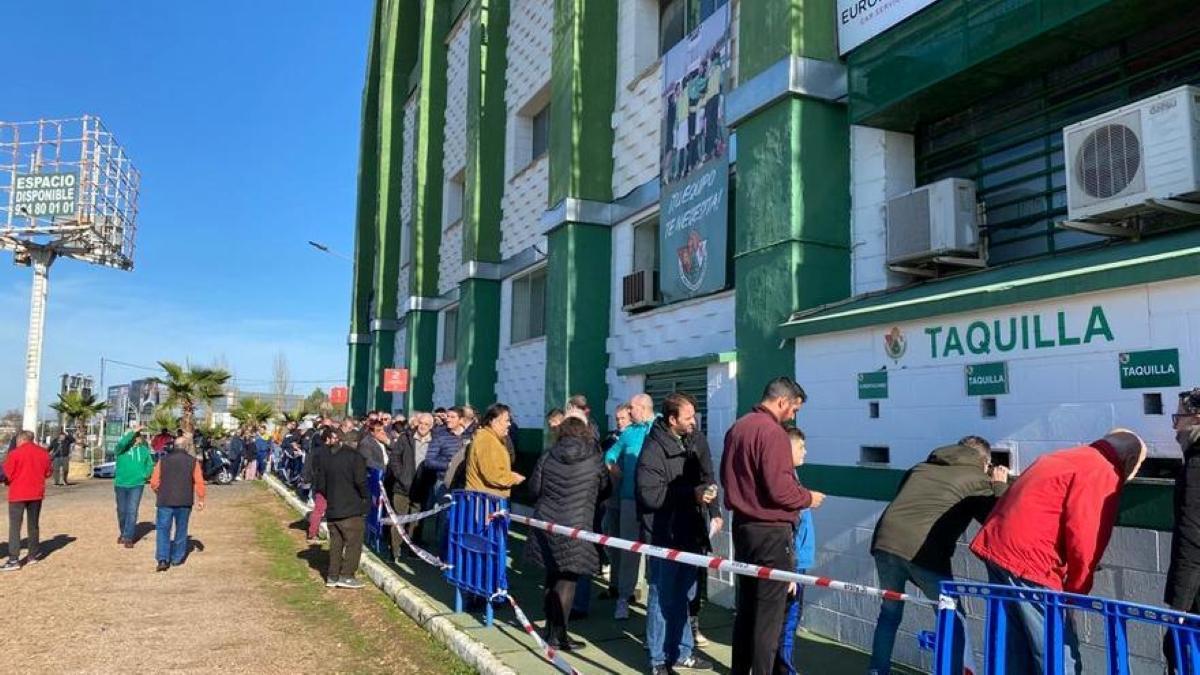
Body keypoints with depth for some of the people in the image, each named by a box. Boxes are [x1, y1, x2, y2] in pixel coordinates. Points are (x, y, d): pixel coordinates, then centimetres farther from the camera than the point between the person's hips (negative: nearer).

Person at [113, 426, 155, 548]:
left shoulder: (144, 450, 1)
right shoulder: (121, 449, -6)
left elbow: (150, 465, 11)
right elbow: (121, 443, -31)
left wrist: (145, 475, -5)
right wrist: (132, 432, -28)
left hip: (137, 485, 0)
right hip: (121, 484, 0)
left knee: (132, 511, -6)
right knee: (122, 511, 13)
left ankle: (128, 537, -3)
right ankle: (123, 533, 34)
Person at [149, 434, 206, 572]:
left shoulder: (163, 460, 2)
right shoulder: (192, 461, 0)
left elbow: (154, 482, 0)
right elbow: (199, 482, -5)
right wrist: (200, 500, 5)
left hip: (165, 501, 0)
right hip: (185, 502, 0)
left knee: (163, 529, 3)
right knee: (181, 530, 12)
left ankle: (162, 559, -10)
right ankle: (177, 558, 17)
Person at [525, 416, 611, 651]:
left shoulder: (547, 457, 1)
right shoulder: (594, 460, -4)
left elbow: (533, 489, 5)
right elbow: (605, 488, 8)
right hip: (574, 527, -4)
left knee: (552, 577, 17)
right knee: (567, 579, 3)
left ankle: (551, 628, 26)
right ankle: (558, 634, 5)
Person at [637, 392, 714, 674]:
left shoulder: (689, 444, 12)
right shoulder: (654, 449, -15)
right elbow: (650, 494, -22)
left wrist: (705, 491, 3)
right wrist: (692, 494, -21)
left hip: (688, 534, 8)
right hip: (665, 536, -8)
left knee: (682, 596, 17)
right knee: (662, 598, 3)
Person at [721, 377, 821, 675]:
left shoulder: (737, 427, 9)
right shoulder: (772, 432, -19)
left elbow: (726, 475, 19)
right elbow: (780, 490, -22)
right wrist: (808, 497, -5)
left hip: (742, 525, 9)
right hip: (770, 531, -9)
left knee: (746, 605, 17)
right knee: (769, 612, 0)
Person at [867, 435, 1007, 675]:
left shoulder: (921, 466, 26)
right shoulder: (977, 479, 13)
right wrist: (999, 486, 29)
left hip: (886, 541, 5)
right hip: (924, 551, -5)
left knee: (890, 612, 24)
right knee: (952, 621, 15)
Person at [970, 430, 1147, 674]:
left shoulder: (1065, 458, 22)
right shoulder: (1102, 474, -5)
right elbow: (1083, 537, -15)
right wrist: (1077, 589, -3)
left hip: (998, 548, 9)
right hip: (1029, 562, -9)